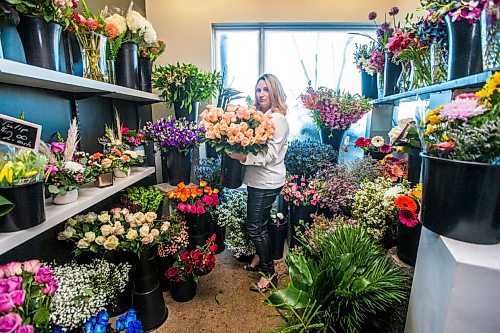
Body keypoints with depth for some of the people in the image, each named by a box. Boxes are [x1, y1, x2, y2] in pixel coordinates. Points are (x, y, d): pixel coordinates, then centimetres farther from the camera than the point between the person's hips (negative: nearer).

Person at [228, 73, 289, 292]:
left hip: (267, 182, -9)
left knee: (255, 227, 0)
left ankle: (269, 272, 18)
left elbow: (270, 155, -21)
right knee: (260, 223, 21)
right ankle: (261, 258, 42)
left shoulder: (277, 119, -15)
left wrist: (243, 157, -28)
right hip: (258, 180, 9)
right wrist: (238, 153, -1)